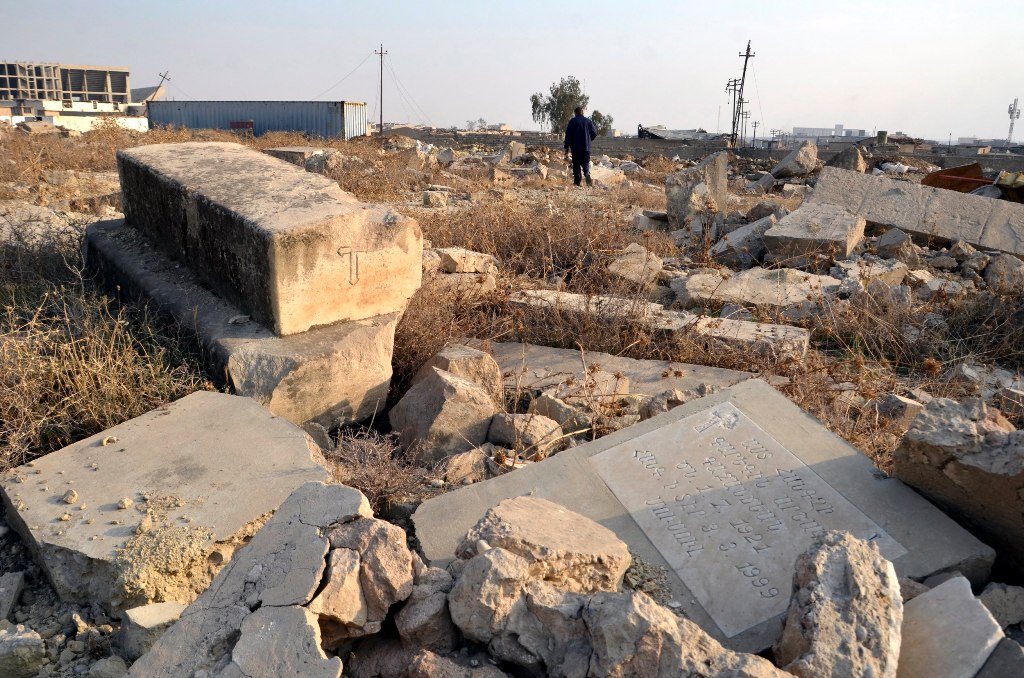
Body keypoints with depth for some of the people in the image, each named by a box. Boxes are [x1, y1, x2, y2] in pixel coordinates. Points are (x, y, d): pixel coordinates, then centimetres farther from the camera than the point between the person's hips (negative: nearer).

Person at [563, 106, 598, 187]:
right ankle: (587, 174, -22)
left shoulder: (572, 121, -1)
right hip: (586, 147, 1)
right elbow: (594, 133, 8)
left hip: (575, 147, -1)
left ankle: (577, 181, -1)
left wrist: (567, 148, -3)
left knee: (576, 165, 4)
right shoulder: (588, 121, 5)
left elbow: (568, 135, -5)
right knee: (586, 163, 8)